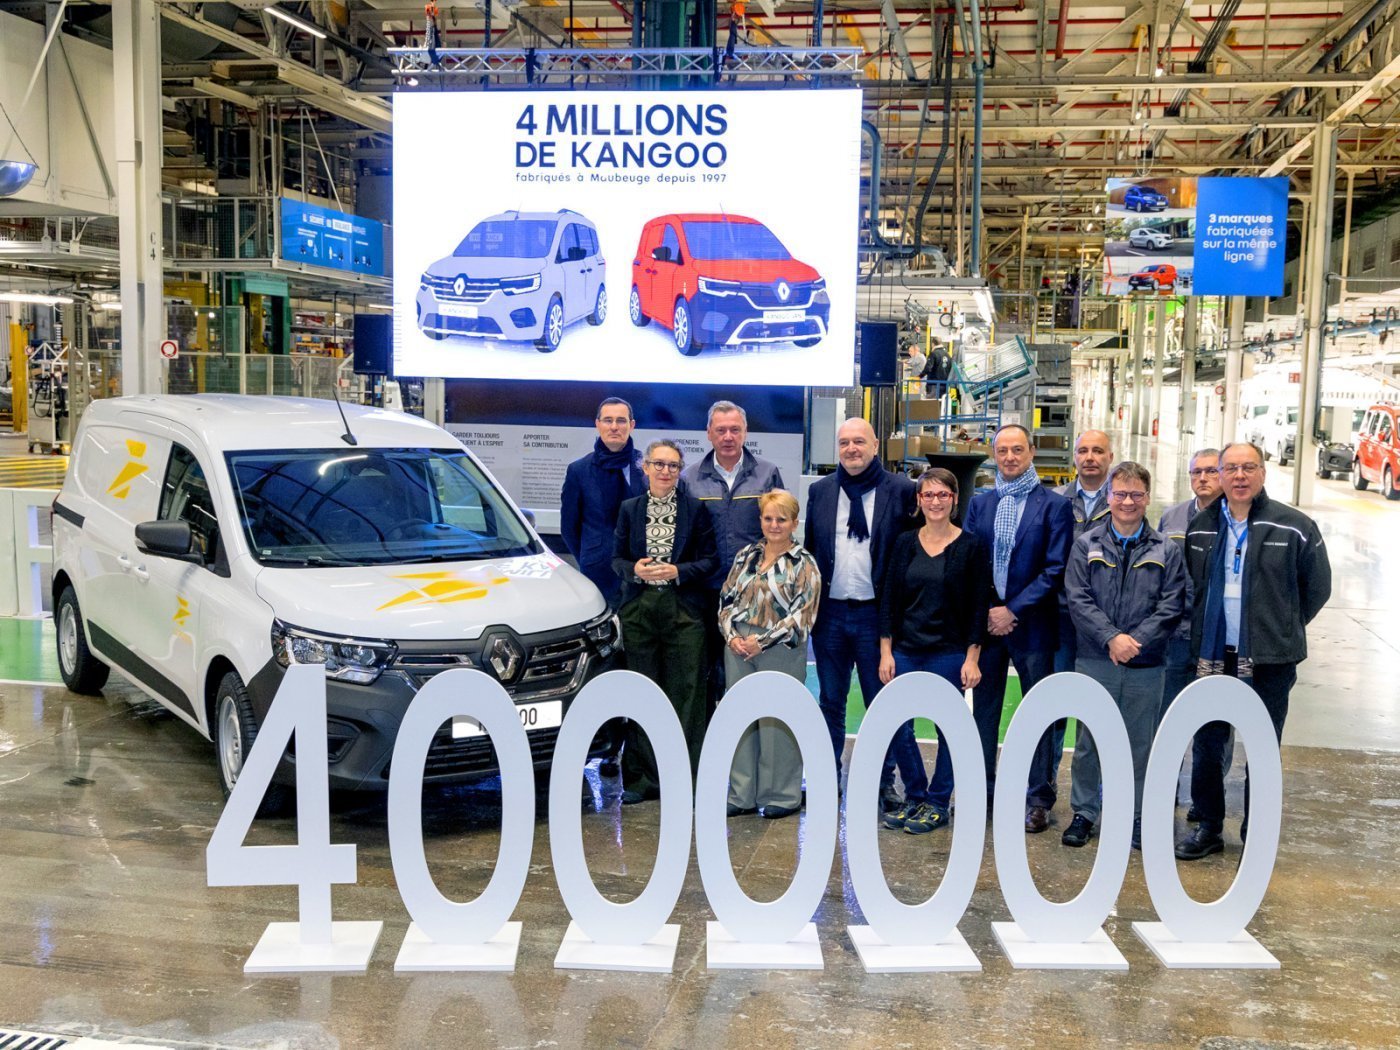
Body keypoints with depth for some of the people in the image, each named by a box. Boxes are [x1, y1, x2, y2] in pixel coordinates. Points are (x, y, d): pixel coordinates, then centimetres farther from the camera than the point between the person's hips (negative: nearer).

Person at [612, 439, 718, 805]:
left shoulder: (695, 508, 3)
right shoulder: (629, 508, 9)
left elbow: (709, 560, 2)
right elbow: (617, 558, 11)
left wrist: (677, 572, -13)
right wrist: (635, 569, -10)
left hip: (684, 610, -2)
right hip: (638, 609, 2)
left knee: (684, 693, -1)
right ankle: (642, 778, 13)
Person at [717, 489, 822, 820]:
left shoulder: (803, 564, -3)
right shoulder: (745, 556, 12)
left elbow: (803, 614, -10)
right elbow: (727, 600, 12)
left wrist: (762, 642, -14)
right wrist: (731, 636, -4)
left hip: (780, 653, -5)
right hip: (739, 650, 5)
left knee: (777, 723, 0)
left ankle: (782, 795, 14)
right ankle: (743, 794, 19)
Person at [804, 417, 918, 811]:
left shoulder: (900, 490, -3)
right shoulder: (820, 491, 8)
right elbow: (809, 548, 11)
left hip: (876, 613, -3)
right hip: (830, 612, 3)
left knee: (881, 702, 7)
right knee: (830, 701, 12)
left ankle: (882, 783, 18)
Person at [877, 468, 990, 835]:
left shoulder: (970, 546, -3)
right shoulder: (905, 543, 5)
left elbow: (979, 606, -3)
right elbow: (889, 600, 6)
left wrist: (972, 658, -7)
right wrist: (886, 652, 0)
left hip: (949, 652, -3)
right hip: (905, 650, 3)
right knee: (898, 725, 2)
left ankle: (938, 804, 18)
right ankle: (915, 797, 20)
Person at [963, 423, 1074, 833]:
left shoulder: (1055, 505, -4)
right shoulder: (979, 503, 8)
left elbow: (1055, 569, -9)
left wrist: (1013, 610, -13)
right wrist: (985, 611, -6)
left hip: (1032, 626, -3)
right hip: (986, 621, 4)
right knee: (984, 707, 10)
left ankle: (1039, 799, 12)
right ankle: (980, 790, 21)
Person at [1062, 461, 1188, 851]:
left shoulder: (1167, 551, 3)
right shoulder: (1086, 545, 3)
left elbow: (1171, 606, -3)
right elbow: (1078, 599, -5)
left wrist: (1136, 640, -15)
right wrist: (1111, 637, -16)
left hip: (1146, 665, 0)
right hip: (1095, 661, 0)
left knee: (1140, 743, 9)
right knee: (1088, 741, 8)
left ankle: (1139, 819, 22)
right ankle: (1084, 814, 21)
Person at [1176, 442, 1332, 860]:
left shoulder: (1294, 526, -5)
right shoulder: (1200, 528, 6)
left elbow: (1318, 587, 5)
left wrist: (1283, 628, 7)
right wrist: (1203, 628, 12)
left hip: (1269, 659, -3)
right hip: (1213, 656, 3)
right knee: (1206, 745, 10)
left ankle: (1256, 837, 20)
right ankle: (1208, 828, 25)